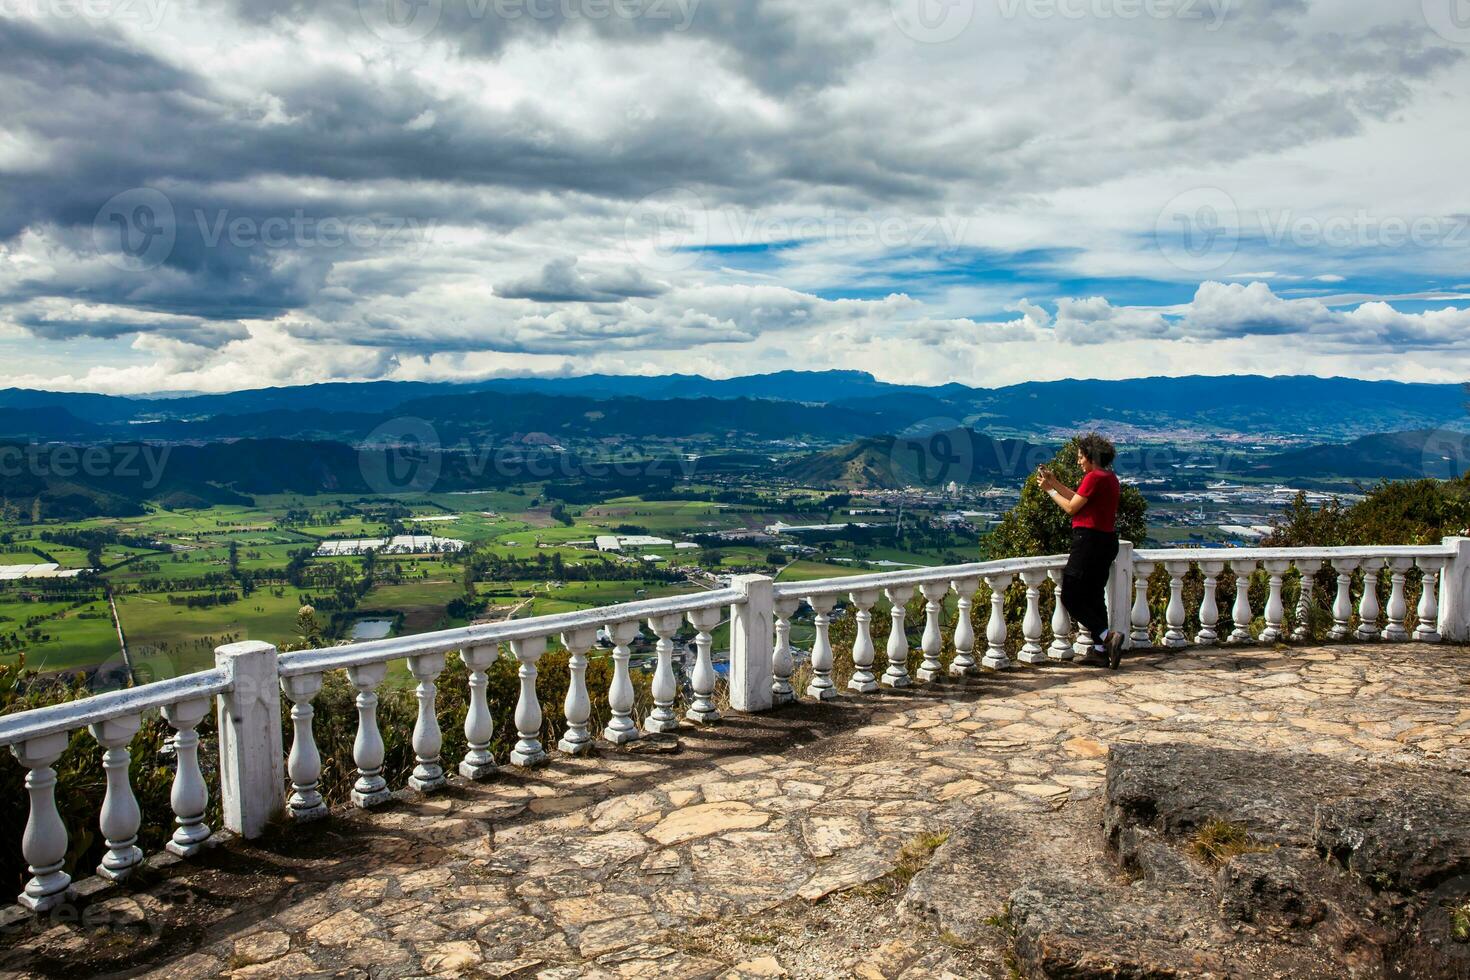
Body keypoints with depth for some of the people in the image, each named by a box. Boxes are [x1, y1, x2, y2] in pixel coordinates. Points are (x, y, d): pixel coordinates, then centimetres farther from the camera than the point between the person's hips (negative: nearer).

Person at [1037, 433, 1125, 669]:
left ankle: (1108, 637, -14)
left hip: (1089, 541, -10)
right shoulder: (1109, 478, 14)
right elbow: (1080, 499, 18)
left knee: (1071, 597, -5)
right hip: (1107, 541, 10)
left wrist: (1050, 490, 2)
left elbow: (1071, 508, -10)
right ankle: (1101, 650, 16)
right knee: (1094, 596, 14)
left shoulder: (1094, 477, -16)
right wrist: (1055, 482, 19)